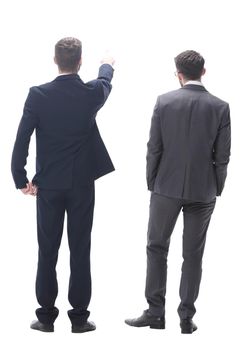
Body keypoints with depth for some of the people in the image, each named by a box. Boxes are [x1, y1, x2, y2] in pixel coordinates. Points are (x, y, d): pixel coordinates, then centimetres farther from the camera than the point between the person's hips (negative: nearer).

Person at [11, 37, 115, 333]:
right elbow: (105, 82, 20)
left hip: (48, 185, 0)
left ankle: (46, 315, 13)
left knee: (47, 252, 7)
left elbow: (21, 141, -10)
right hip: (82, 184, 0)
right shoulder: (92, 93, -6)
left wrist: (21, 180, 0)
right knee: (80, 251, 5)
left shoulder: (38, 95, -9)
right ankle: (79, 317, 10)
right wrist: (107, 64, 42)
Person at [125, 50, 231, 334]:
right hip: (203, 190, 1)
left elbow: (154, 148, -4)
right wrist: (216, 190, 8)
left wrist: (152, 183, 7)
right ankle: (186, 318, 11)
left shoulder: (164, 102, -7)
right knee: (193, 254, 8)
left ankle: (155, 313, 10)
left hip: (167, 186, -1)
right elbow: (222, 156, -3)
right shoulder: (221, 107, -5)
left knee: (157, 247, 11)